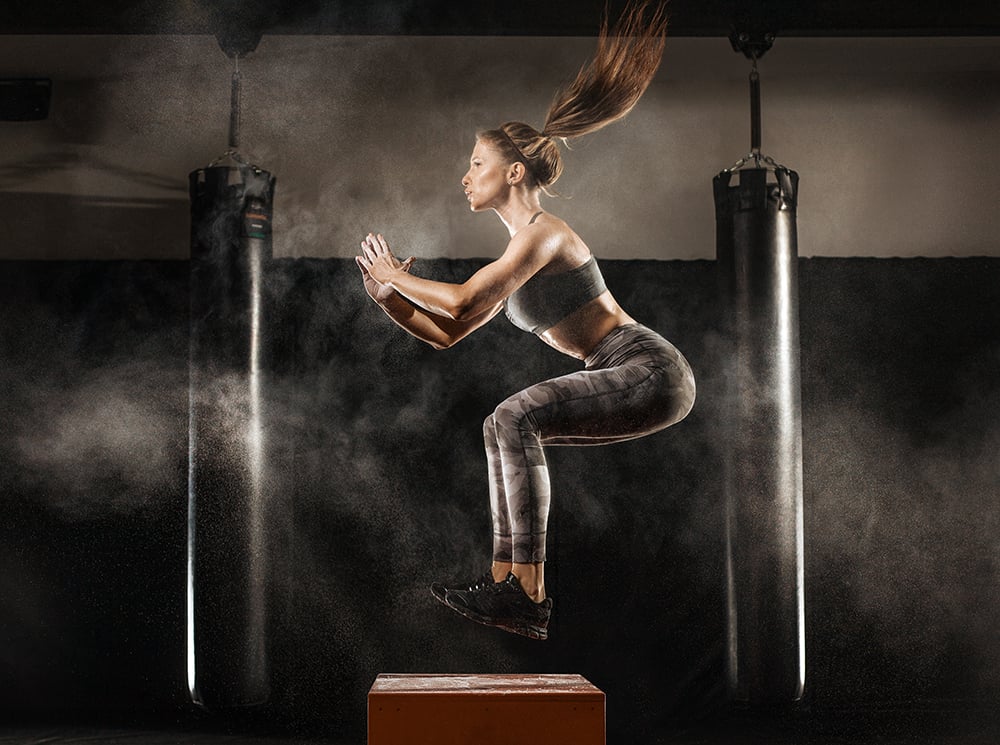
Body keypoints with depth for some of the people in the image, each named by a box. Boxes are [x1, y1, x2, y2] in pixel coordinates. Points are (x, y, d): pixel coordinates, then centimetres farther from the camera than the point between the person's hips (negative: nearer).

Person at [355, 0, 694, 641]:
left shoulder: (543, 233, -11)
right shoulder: (516, 260, 18)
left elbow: (460, 303, -20)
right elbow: (446, 334, 22)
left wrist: (395, 274, -5)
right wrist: (387, 296, 12)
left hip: (652, 372, -10)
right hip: (631, 381, 10)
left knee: (516, 418, -22)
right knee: (505, 428, 9)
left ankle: (530, 593, -25)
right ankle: (506, 583, 1)